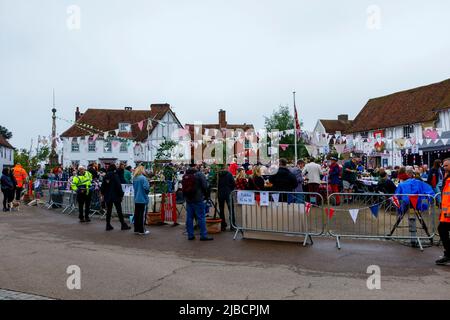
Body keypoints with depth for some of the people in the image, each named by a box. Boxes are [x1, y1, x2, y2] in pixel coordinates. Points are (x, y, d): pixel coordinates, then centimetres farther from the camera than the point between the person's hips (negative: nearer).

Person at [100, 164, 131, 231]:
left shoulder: (106, 176, 4)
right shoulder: (115, 176, -12)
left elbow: (102, 186, 9)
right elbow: (119, 186, -14)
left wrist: (103, 194, 19)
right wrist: (121, 195, -7)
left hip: (107, 196, 5)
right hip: (115, 196, -5)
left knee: (108, 211, 11)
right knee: (119, 211, 1)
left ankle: (108, 225, 13)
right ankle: (123, 225, 6)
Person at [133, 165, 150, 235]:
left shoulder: (134, 178, 7)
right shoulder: (143, 178, -16)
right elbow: (146, 187, -23)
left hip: (136, 199, 7)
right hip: (143, 199, -7)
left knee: (136, 214, 12)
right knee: (142, 215, 0)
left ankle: (136, 229, 20)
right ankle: (142, 230, 7)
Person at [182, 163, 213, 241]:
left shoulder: (185, 175, 7)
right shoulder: (199, 174, -11)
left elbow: (183, 187, 14)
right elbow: (205, 186, -11)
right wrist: (204, 194, 6)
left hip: (188, 200, 6)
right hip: (198, 199, -6)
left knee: (189, 217, 10)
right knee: (201, 217, -1)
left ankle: (190, 235, 16)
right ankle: (203, 235, 2)